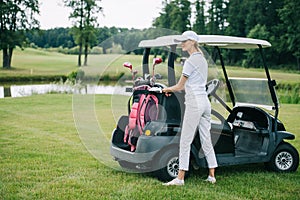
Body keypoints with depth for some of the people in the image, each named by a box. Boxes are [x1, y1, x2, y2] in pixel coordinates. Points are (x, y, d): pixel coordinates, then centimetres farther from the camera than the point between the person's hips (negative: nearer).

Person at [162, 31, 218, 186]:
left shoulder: (190, 61, -11)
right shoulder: (202, 59, 17)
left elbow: (180, 86, -6)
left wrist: (167, 89, 13)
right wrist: (173, 89, 22)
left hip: (194, 103, -9)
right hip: (205, 102, 9)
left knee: (185, 141, -4)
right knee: (206, 140, 11)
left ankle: (180, 178, -1)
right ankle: (212, 176, 16)